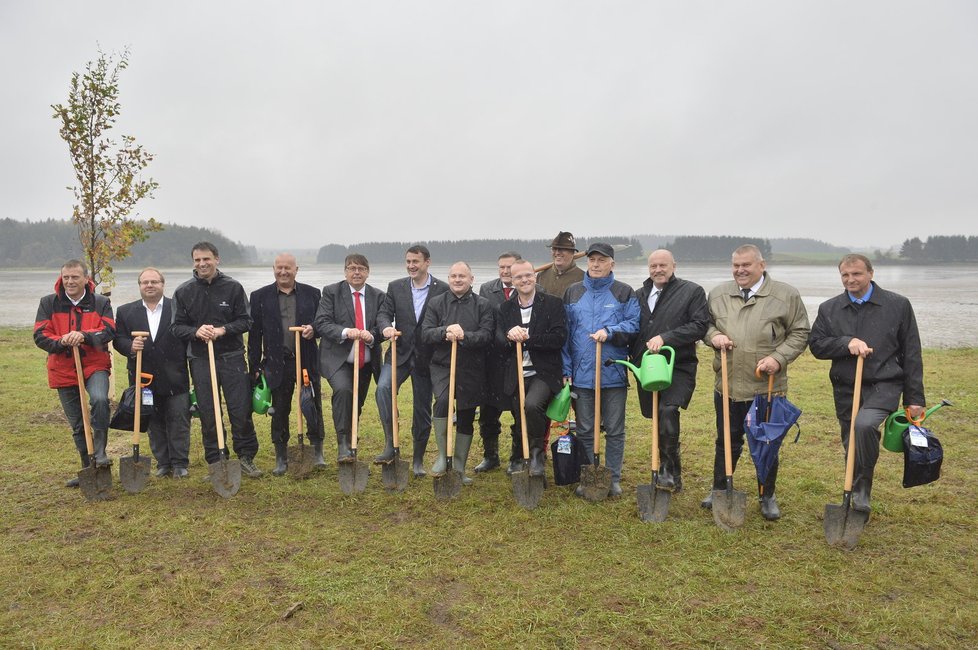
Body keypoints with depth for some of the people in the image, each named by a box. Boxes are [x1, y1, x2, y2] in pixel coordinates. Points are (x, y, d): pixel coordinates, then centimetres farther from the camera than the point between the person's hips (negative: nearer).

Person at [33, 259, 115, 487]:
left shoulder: (101, 302, 0)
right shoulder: (48, 303, 3)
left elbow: (109, 330, -12)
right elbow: (39, 336, -4)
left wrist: (84, 335, -29)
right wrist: (60, 341, -23)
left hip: (95, 365, -3)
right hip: (63, 370, 3)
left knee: (100, 400, -33)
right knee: (77, 424, 11)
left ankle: (100, 451, -19)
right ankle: (88, 468, 25)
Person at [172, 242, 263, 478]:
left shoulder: (233, 287, -1)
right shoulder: (183, 292, 4)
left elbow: (245, 321, 0)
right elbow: (176, 326, 5)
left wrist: (223, 330, -16)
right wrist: (196, 332, -15)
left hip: (232, 357, -1)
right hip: (200, 360, 1)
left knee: (241, 411, 1)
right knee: (208, 414, 7)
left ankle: (246, 457, 17)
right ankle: (215, 463, 19)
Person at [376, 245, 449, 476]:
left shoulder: (442, 289, -3)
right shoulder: (396, 287, 6)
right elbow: (384, 313, -1)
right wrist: (386, 326, -22)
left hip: (426, 357, -1)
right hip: (400, 353, 2)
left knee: (423, 410, 7)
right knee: (383, 388, -26)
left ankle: (418, 461, 22)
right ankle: (391, 444, -17)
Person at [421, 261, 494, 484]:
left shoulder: (483, 305, 2)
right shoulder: (436, 303, 5)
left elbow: (487, 334, -8)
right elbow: (425, 334, -2)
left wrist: (464, 336, -24)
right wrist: (445, 331, -20)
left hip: (471, 370, 1)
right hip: (442, 366, -1)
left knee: (466, 419, 9)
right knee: (442, 401, -28)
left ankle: (459, 468, 23)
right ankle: (442, 455, -10)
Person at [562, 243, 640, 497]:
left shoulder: (624, 293, 3)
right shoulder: (572, 293, 9)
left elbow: (634, 325, -4)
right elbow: (565, 333, 7)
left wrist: (610, 331, -21)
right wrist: (566, 369, 1)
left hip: (614, 373, -2)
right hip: (581, 374, 2)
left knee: (615, 430, 7)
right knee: (585, 430, 9)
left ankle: (614, 478, 20)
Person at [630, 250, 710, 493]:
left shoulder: (692, 291, 0)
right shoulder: (640, 295, 15)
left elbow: (700, 326, -11)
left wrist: (665, 338, -19)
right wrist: (634, 359, 11)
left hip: (678, 367, -5)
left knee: (668, 411, -26)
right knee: (658, 419, 11)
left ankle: (670, 471, -14)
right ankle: (669, 473, 27)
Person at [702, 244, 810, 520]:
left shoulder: (786, 295, -5)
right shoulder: (718, 294, 5)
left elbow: (800, 333, -1)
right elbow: (706, 323, 17)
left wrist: (779, 357, -14)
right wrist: (714, 336, -5)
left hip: (767, 386, -2)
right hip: (727, 385, 3)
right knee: (727, 442, 15)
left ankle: (767, 497, 27)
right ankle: (719, 489, 31)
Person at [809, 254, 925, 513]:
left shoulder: (898, 305, 0)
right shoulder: (829, 309, 6)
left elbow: (911, 354, 1)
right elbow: (816, 345, 1)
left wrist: (914, 398, -1)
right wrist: (847, 343, -18)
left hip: (884, 387, -3)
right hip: (845, 389, 4)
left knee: (864, 424, -31)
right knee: (852, 445, 11)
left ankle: (861, 491, -14)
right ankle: (858, 501, 31)